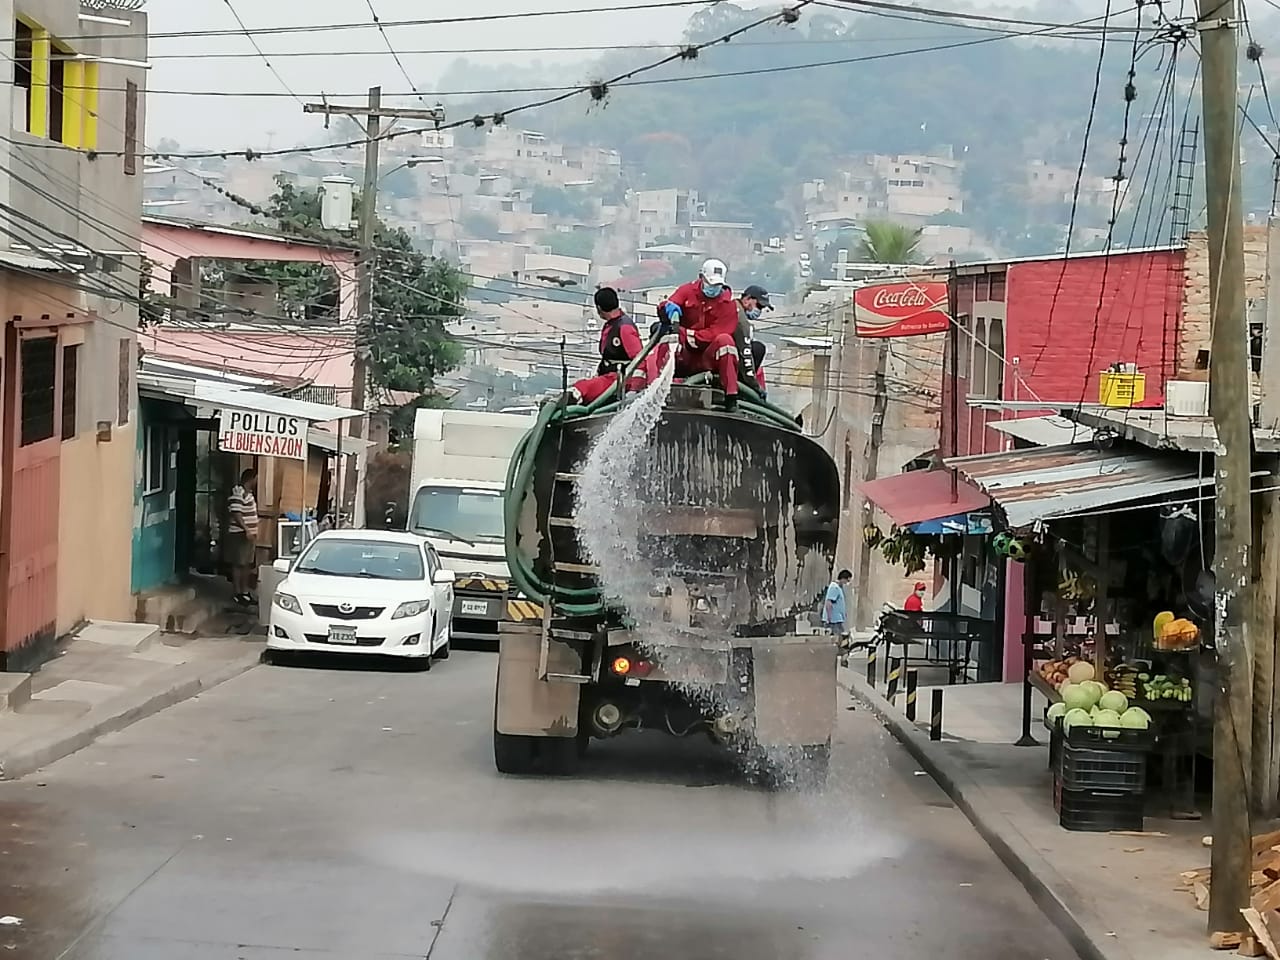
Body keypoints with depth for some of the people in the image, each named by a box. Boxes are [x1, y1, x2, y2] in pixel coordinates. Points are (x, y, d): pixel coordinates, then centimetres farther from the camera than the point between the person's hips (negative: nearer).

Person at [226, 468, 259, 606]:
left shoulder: (248, 493, 15)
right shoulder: (238, 493, -16)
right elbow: (236, 513, -23)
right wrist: (246, 530, -27)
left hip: (250, 534, 10)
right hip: (240, 534, -10)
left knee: (247, 565, 14)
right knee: (238, 564, -5)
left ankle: (245, 591, 21)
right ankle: (238, 594, -2)